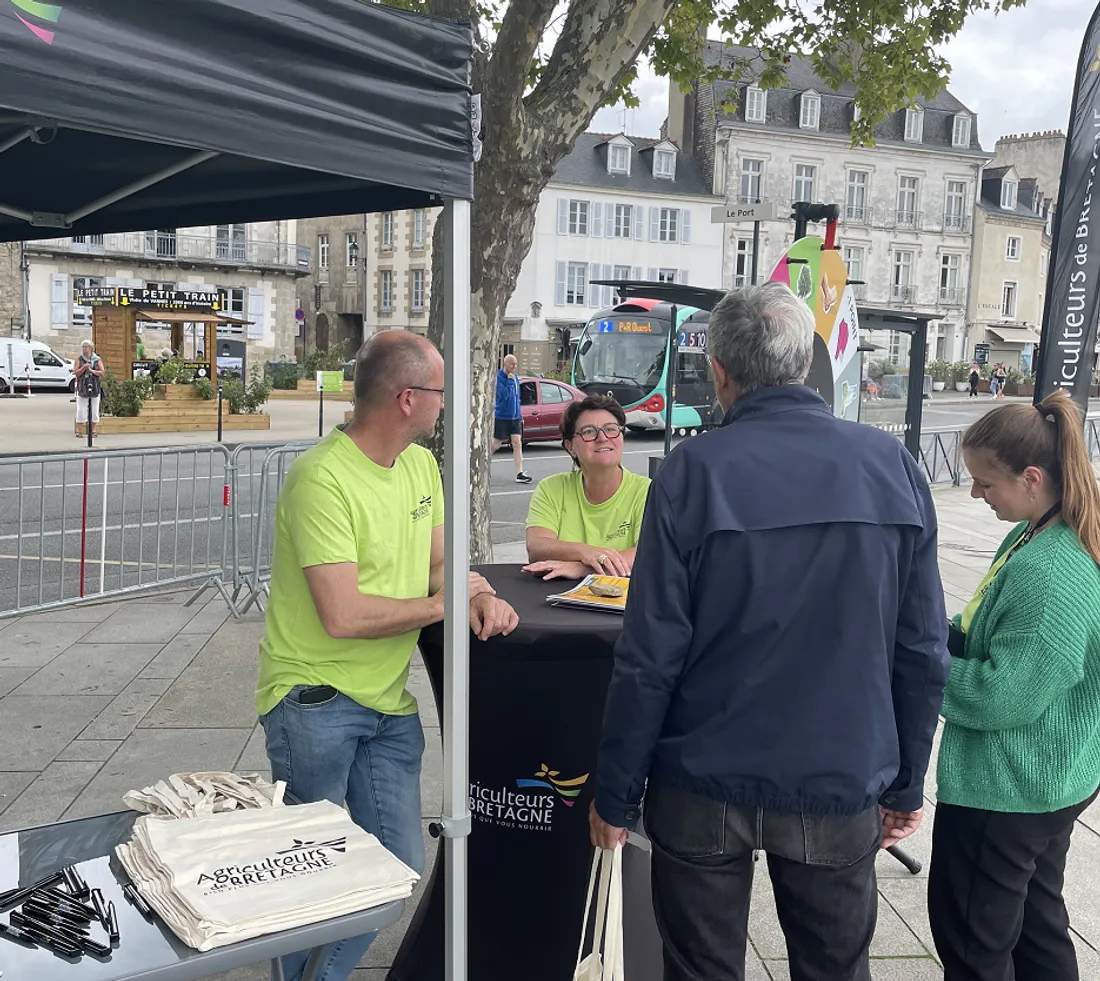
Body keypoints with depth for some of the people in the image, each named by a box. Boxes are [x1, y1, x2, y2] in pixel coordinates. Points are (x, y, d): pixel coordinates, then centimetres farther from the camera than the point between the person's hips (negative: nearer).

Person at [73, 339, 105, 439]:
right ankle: (79, 431, 0)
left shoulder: (97, 360, 7)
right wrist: (84, 368, -15)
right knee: (81, 410, -4)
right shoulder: (79, 359, 6)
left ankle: (93, 431, 11)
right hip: (82, 388, -1)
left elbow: (102, 372, -2)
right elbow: (76, 373, 0)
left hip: (95, 388, 1)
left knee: (94, 410, 3)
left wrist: (92, 371, -14)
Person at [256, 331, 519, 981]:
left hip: (389, 700, 7)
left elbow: (440, 563, 11)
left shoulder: (422, 465, 6)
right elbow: (343, 615, -26)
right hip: (316, 701, -7)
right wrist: (445, 604, -13)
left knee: (400, 867, 10)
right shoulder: (323, 478, -21)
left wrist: (480, 597, -11)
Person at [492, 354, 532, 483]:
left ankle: (520, 473, -7)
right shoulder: (499, 378, -13)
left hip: (515, 417, 6)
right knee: (497, 444, 6)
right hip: (501, 416, -6)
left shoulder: (515, 378, 10)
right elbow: (504, 395, -25)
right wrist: (510, 381, -20)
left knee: (517, 444, -3)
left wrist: (520, 416, 18)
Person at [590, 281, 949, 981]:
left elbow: (650, 657, -13)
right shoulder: (893, 465, -4)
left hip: (703, 791, -2)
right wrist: (907, 784, 11)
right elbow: (923, 651, 0)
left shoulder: (695, 471, -14)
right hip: (840, 789, 3)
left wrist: (615, 795, -2)